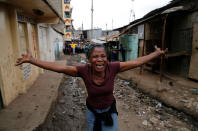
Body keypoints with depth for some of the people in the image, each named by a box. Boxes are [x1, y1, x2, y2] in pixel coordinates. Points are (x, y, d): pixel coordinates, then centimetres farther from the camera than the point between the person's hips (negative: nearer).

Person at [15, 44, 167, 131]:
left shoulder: (112, 68, -25)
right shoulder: (84, 70, -27)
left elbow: (136, 62, -18)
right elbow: (58, 67, -28)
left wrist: (157, 53, -12)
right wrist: (32, 60, -30)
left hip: (110, 109, 1)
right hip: (92, 110, 0)